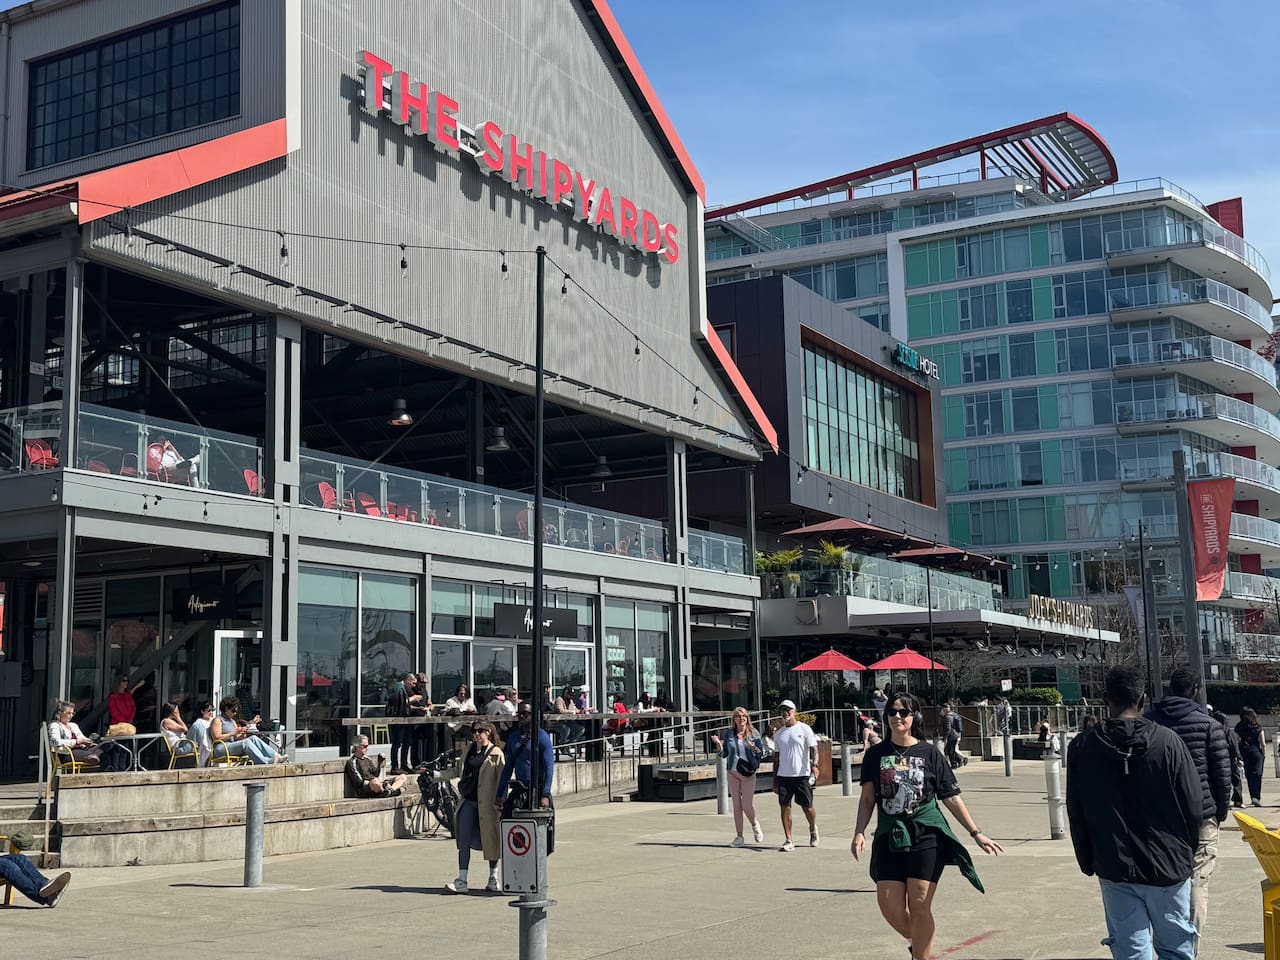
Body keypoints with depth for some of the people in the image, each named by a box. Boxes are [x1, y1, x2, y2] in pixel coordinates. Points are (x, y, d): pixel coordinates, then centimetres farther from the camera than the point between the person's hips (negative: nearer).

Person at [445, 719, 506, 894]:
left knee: (491, 840, 5)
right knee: (464, 840, -3)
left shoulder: (496, 753, -3)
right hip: (469, 801, 5)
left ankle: (493, 879, 19)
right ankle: (461, 881, -4)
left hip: (487, 803, -5)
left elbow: (502, 779, -7)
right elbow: (461, 772, 26)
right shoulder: (469, 751, 14)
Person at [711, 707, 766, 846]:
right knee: (737, 806, 4)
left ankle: (755, 825, 26)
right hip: (733, 772, 2)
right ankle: (739, 837, 12)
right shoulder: (729, 734, 5)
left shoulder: (753, 733, 0)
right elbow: (724, 754, 12)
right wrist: (718, 743, -5)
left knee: (747, 806, -5)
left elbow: (762, 753, 2)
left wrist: (754, 748, -18)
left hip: (748, 772, -2)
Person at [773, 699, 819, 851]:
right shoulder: (779, 733, 13)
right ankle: (788, 841, 1)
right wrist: (774, 778, 15)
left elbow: (814, 749, -5)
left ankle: (813, 829, 31)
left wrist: (814, 765, -23)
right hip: (783, 775, 4)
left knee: (807, 807, 1)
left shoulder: (805, 729, 0)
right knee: (785, 807, -3)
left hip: (802, 775, -4)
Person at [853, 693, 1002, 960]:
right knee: (890, 906, -3)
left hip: (926, 835, -2)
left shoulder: (929, 753, 2)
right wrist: (859, 833, -5)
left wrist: (976, 834, 2)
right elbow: (868, 798, 7)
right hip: (889, 836, 2)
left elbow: (951, 798, 5)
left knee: (919, 905, -7)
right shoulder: (876, 754, 6)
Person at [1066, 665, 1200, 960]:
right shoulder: (1167, 741, -8)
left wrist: (1088, 862, 15)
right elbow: (1193, 805, -4)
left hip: (1114, 869, 1)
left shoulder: (1083, 747, -2)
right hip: (1167, 867, -1)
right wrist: (1187, 851, 12)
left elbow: (1076, 814, 4)